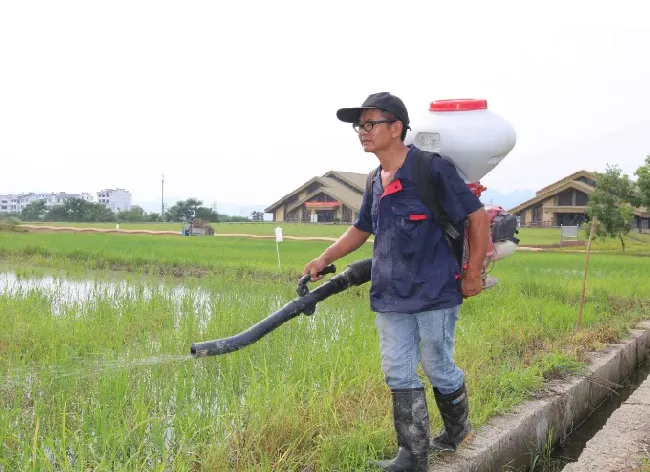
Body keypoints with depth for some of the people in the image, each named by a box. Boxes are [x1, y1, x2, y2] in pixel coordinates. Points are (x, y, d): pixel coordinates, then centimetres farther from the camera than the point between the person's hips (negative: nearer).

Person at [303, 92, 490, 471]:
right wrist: (325, 259, 15)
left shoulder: (433, 170, -13)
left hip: (435, 294, -6)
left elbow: (478, 217, -10)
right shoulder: (377, 182, 10)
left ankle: (458, 430, 36)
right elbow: (361, 230, 24)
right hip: (391, 296, 7)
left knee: (439, 369, 8)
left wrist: (473, 275, -8)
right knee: (399, 375, 6)